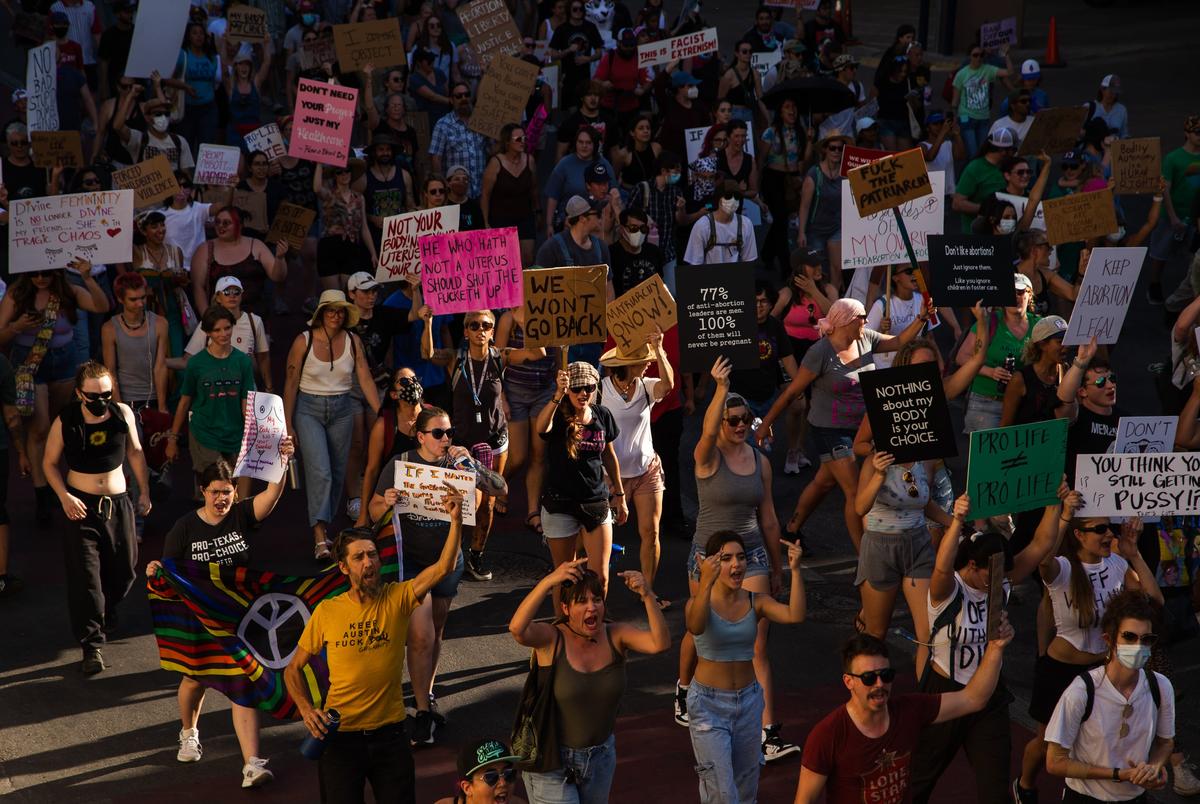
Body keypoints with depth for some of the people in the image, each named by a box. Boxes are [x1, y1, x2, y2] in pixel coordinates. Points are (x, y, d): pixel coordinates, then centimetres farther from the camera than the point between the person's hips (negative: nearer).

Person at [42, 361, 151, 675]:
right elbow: (49, 463, -2)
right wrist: (64, 497, -15)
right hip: (81, 505, -3)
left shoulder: (123, 413, -5)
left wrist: (144, 492, 9)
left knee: (124, 569, 12)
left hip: (118, 503, 3)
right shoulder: (65, 422, -12)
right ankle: (92, 646, -6)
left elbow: (135, 452, 9)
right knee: (85, 575, -9)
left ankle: (106, 613, 42)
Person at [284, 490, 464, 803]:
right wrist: (306, 710, -12)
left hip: (389, 734, 1)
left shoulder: (396, 599, -4)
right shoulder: (327, 612, -3)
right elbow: (293, 670, 5)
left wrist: (455, 520, -32)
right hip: (341, 736, -1)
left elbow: (443, 567, -18)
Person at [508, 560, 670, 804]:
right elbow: (517, 628, -39)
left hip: (601, 755, 5)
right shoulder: (551, 639, -18)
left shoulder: (616, 636, -8)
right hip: (552, 759, -5)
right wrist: (548, 582, -47)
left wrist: (647, 595, -36)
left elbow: (660, 643, -23)